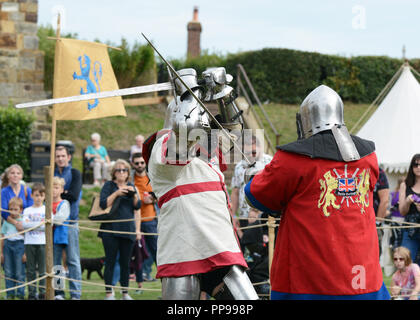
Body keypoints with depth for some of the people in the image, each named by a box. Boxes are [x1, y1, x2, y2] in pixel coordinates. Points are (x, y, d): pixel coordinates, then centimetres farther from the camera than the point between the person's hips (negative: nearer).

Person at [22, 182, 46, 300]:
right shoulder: (27, 210, 10)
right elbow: (24, 224, -5)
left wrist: (31, 224, -10)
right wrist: (40, 224, -12)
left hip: (43, 243, -1)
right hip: (29, 243, 2)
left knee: (43, 269, -3)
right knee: (30, 270, 3)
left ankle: (43, 293, 1)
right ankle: (31, 293, 7)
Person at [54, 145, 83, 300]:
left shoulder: (75, 173, 4)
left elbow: (73, 195, -9)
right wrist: (64, 193, -4)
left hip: (70, 220, -3)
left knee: (72, 259, -3)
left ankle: (75, 294, -1)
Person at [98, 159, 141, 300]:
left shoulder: (131, 187, 16)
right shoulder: (109, 186, 5)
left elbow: (137, 207, 9)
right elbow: (103, 204, -8)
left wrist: (134, 194, -7)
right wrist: (116, 193, -16)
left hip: (127, 230, 3)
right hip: (111, 230, -3)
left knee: (126, 263, 4)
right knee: (110, 262, -4)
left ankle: (125, 292, 11)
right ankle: (109, 293, -1)